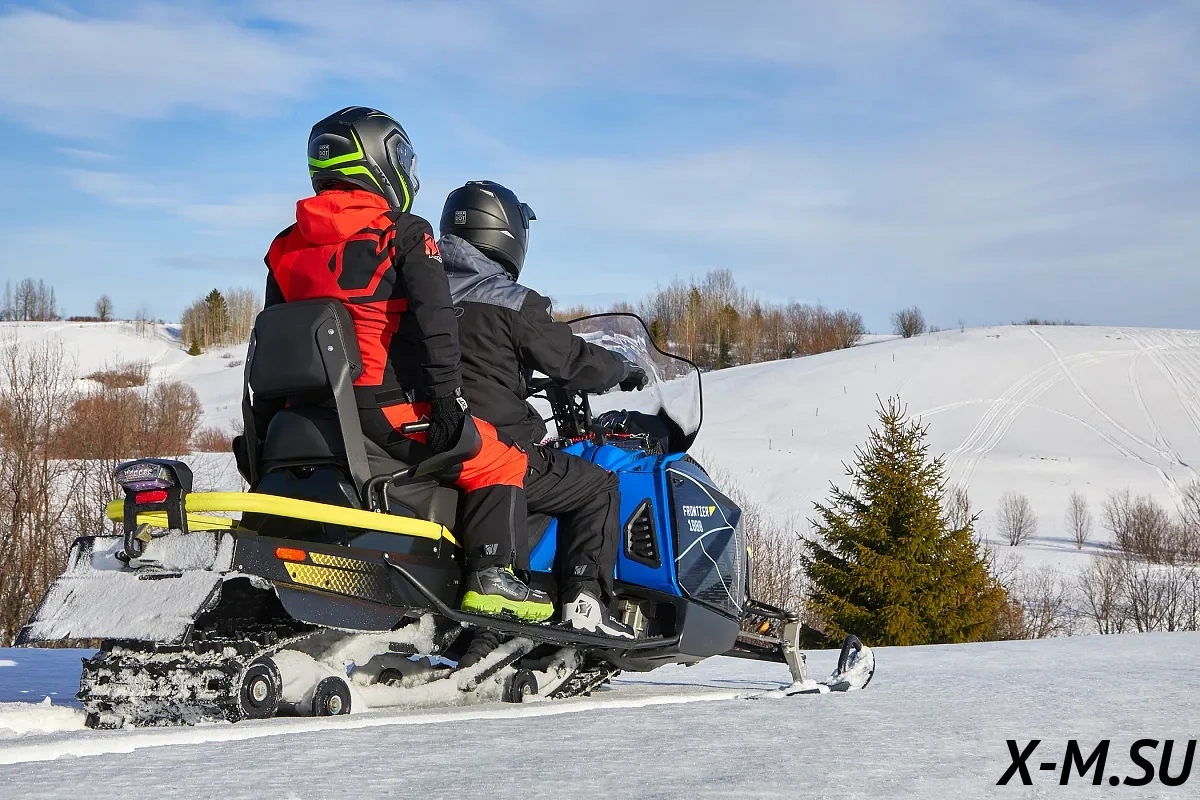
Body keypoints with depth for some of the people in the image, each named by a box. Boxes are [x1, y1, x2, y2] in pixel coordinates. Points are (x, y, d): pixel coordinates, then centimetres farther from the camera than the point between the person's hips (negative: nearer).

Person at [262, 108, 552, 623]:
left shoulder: (285, 248, 14)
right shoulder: (404, 236, -3)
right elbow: (435, 324, -14)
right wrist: (449, 397, -14)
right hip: (387, 408, -7)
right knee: (500, 464, 4)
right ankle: (490, 577, -11)